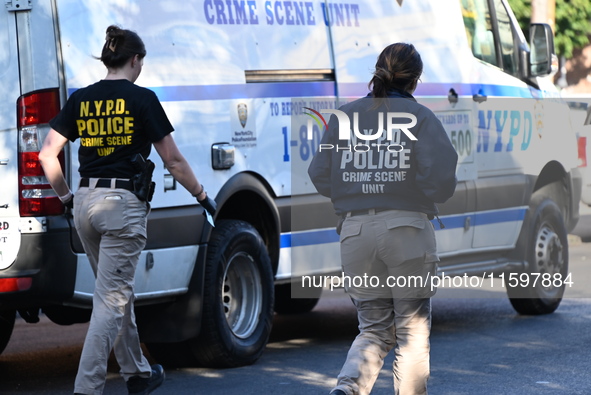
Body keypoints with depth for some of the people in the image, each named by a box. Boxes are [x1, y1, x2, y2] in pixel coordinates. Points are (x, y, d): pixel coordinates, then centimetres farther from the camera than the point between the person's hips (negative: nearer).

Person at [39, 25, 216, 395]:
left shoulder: (81, 100, 6)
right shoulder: (141, 98, -7)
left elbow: (48, 154, 4)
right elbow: (174, 161, -4)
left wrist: (66, 197, 16)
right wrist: (203, 197, 9)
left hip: (87, 202, 6)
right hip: (124, 203, -6)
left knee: (118, 293, 20)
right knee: (111, 300, -5)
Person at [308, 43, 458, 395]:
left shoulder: (345, 116, 6)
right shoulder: (420, 117, -5)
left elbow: (321, 178, 7)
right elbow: (441, 180, -14)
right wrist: (423, 192, 8)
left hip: (356, 231, 3)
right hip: (408, 229, -3)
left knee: (374, 329, 12)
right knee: (413, 330, 10)